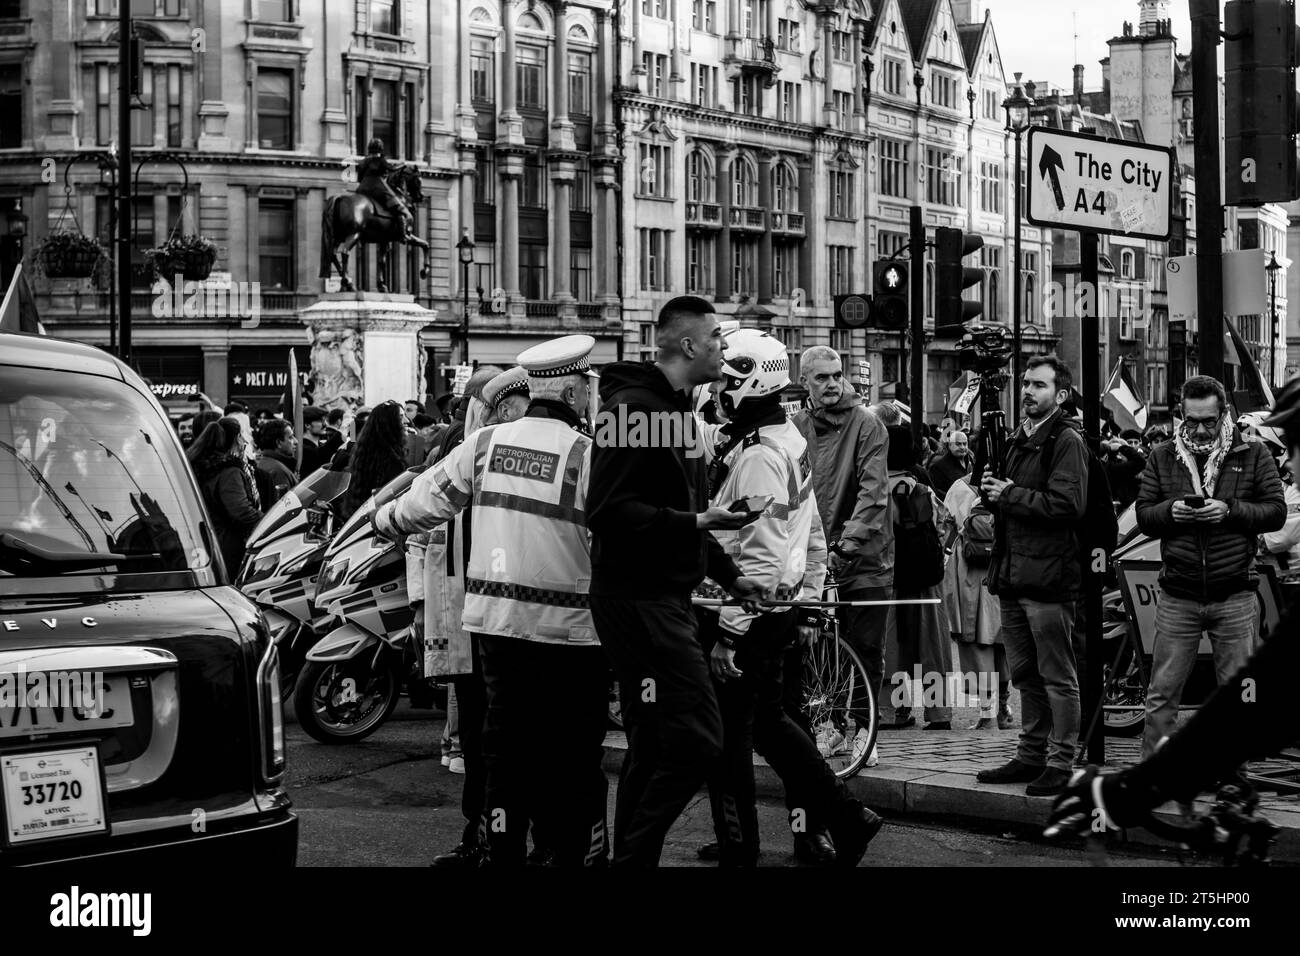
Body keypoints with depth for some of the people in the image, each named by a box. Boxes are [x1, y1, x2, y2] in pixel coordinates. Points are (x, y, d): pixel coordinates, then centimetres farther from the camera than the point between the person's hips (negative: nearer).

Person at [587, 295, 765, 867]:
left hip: (664, 596, 10)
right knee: (696, 740, -14)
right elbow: (607, 512, -22)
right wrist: (691, 524, -24)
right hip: (638, 599, -10)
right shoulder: (633, 407, -14)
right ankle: (635, 856, -5)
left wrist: (728, 574, 22)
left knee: (653, 749, 13)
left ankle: (629, 857, 20)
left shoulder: (677, 410, 19)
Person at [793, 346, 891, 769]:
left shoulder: (866, 425, -5)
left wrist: (851, 536, -26)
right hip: (815, 555, 3)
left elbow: (873, 488, -14)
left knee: (866, 649, 0)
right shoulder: (797, 427, 6)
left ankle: (862, 729, 9)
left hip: (865, 556, -3)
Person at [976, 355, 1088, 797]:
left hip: (1050, 575, -9)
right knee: (1025, 675, 14)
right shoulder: (1017, 441, 19)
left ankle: (1060, 763, 2)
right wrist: (992, 489, 6)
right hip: (1013, 574, 9)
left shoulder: (1067, 442, -9)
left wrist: (1010, 494, -14)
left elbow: (1067, 504, -21)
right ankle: (1031, 756, 23)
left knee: (1057, 677, -3)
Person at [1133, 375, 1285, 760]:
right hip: (1178, 597, 1)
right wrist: (1170, 511, -14)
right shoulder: (1163, 457, 8)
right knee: (1162, 695, 2)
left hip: (1236, 598, -1)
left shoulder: (1253, 455, 3)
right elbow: (1143, 516, 7)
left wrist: (1230, 510, -16)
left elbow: (1276, 512, -1)